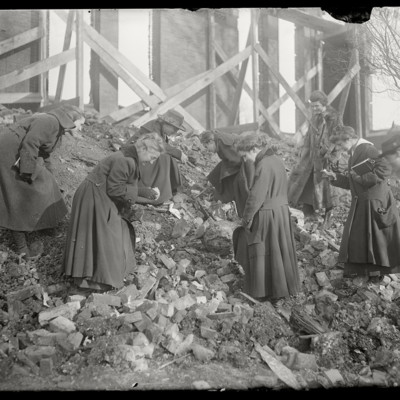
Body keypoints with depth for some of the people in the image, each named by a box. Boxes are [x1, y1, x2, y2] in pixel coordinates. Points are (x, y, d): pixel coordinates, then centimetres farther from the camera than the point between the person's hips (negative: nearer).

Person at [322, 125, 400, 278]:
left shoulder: (367, 149, -14)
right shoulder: (354, 155, 15)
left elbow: (385, 169, -23)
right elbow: (351, 182, 20)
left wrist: (362, 177, -21)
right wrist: (335, 177, 8)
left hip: (375, 202, -9)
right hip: (361, 203, 9)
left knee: (377, 236, -1)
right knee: (356, 238, 9)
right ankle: (358, 269, 17)